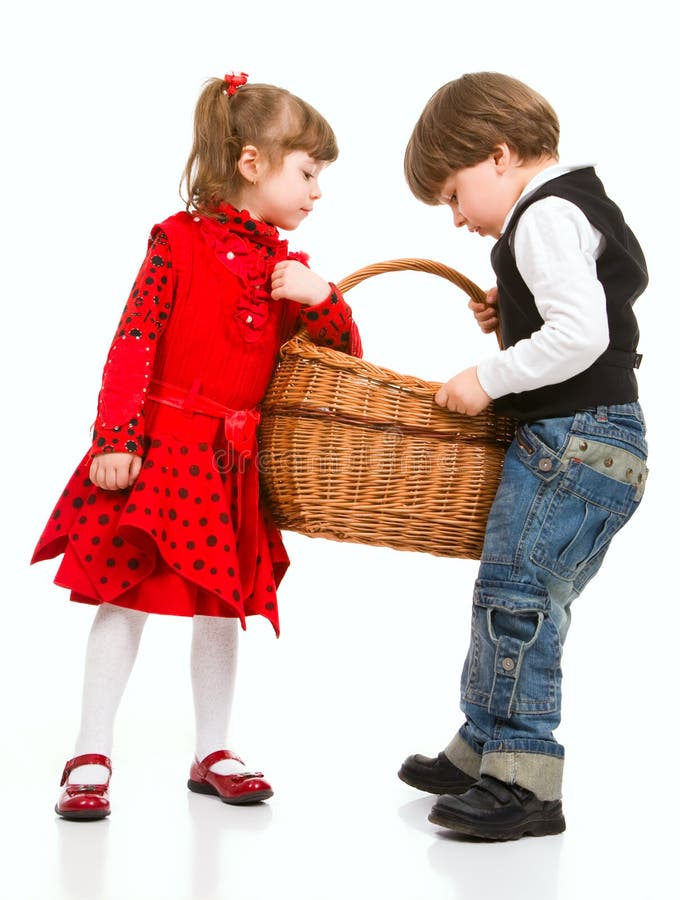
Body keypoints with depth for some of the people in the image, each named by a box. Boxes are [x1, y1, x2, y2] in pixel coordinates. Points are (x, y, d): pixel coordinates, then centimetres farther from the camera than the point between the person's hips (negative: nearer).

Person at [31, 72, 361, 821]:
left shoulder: (286, 268, 10)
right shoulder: (178, 240, -7)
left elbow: (343, 356, 11)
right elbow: (133, 344, -11)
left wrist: (319, 298, -8)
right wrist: (115, 440, -17)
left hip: (232, 464, 6)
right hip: (158, 450, -5)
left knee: (223, 604, 11)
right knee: (125, 598, 0)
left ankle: (212, 753, 23)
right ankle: (90, 757, 9)